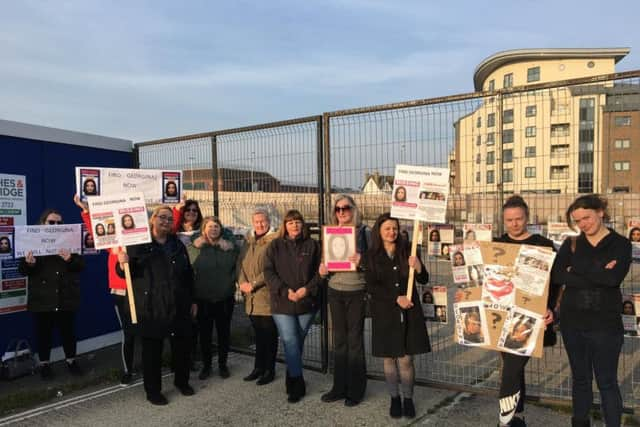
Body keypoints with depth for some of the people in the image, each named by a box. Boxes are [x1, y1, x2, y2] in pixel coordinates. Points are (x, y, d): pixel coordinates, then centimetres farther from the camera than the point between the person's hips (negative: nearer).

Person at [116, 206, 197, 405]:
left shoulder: (177, 245, 10)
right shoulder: (139, 243, -4)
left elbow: (188, 274, 14)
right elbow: (125, 272, -6)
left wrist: (192, 300, 13)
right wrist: (123, 264, -29)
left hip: (178, 306, 5)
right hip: (151, 307, -4)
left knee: (181, 344, 13)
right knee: (152, 348, 4)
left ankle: (182, 381, 34)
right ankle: (153, 390, 21)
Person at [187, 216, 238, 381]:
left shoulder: (229, 248, 3)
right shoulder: (193, 249, -2)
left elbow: (236, 269, 7)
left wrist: (232, 285, -3)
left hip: (225, 299, 1)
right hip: (203, 300, -1)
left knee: (224, 332, 11)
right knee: (204, 333, 10)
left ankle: (223, 364, 27)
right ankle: (206, 365, 26)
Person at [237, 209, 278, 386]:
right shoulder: (249, 242, 15)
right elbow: (240, 263, 12)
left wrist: (254, 284, -15)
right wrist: (242, 282, -5)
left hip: (267, 295, -6)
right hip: (251, 298, 6)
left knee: (269, 335, 5)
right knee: (259, 334, 17)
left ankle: (269, 370, 18)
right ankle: (258, 368, 29)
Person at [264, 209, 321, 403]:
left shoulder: (311, 245, 5)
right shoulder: (275, 245, 3)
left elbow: (318, 271, 4)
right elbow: (269, 272, -2)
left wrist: (307, 289, -11)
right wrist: (285, 291, -12)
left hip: (307, 302, 1)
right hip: (282, 303, -1)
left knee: (298, 342, 10)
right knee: (290, 342, -7)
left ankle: (292, 381, 25)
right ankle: (298, 385, 2)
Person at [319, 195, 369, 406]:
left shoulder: (364, 231, -5)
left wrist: (361, 261, -24)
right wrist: (323, 270, -6)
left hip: (356, 291, -4)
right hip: (335, 291, 4)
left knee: (355, 339, 4)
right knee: (339, 339, 12)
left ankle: (356, 390, 17)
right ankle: (339, 387, 24)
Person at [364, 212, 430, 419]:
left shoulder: (407, 251, 1)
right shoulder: (371, 256, 0)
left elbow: (424, 280, 2)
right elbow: (371, 286, -7)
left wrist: (418, 268, -20)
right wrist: (396, 298, -16)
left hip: (409, 313, 0)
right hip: (385, 313, 0)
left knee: (406, 359, 1)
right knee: (388, 358, 10)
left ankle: (408, 398, 22)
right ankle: (394, 398, 28)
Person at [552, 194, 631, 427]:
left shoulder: (620, 244, -2)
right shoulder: (570, 244, 5)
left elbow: (614, 278, -19)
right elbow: (557, 275, -10)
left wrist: (576, 270, -13)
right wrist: (598, 276, -16)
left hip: (605, 324, -3)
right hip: (572, 322, 3)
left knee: (607, 382, 5)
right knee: (580, 378, 15)